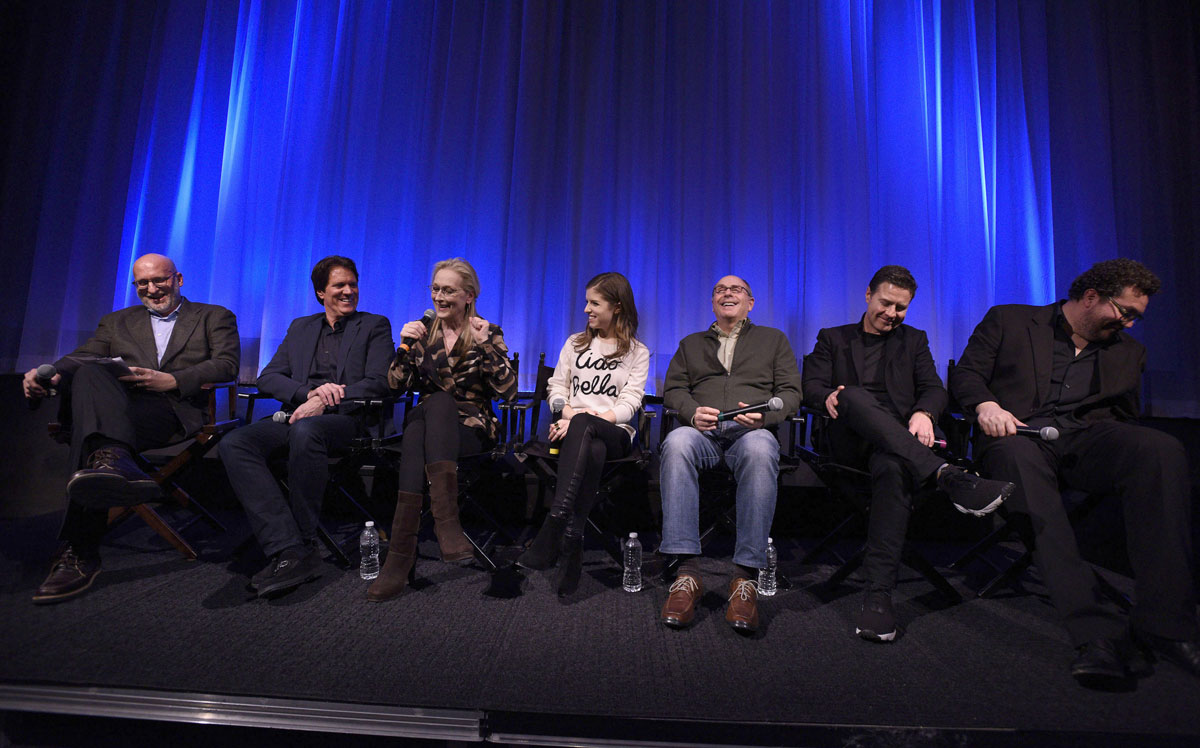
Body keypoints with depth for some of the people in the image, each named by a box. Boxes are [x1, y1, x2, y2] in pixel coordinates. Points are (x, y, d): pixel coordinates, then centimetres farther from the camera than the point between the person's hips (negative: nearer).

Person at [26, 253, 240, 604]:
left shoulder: (214, 316, 20)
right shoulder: (116, 322, 33)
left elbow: (227, 365, 3)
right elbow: (81, 357, 16)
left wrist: (173, 380, -13)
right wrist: (50, 374, -9)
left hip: (177, 410, -3)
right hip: (114, 406, 3)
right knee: (88, 374, -32)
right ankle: (115, 461, -55)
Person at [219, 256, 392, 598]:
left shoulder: (375, 326, 13)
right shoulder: (300, 328, 24)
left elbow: (378, 383, -2)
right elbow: (267, 379, 13)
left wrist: (324, 402, -14)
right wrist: (310, 391, -8)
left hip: (345, 419, -4)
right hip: (292, 417, 5)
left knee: (305, 430, -38)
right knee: (233, 444, -24)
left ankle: (304, 546, -26)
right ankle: (288, 552, -32)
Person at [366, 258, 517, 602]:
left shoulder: (488, 332, 5)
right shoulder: (423, 331, 13)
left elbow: (508, 390, -6)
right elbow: (397, 384, 6)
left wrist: (486, 347, -19)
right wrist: (405, 346, -11)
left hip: (472, 428, -2)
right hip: (428, 421, 2)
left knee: (439, 402, -36)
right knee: (415, 424, -35)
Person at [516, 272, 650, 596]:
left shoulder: (637, 352, 12)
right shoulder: (575, 344, 23)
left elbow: (629, 403, -1)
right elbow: (557, 388, 16)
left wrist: (581, 420, -16)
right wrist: (572, 413, -8)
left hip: (615, 433, -1)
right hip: (573, 429, 2)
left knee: (582, 427, -40)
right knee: (592, 451, -39)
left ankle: (554, 525, -48)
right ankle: (571, 543, -44)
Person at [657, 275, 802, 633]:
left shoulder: (773, 339, 26)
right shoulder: (690, 344, 30)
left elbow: (791, 392, 14)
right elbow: (673, 389, 17)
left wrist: (764, 413, -8)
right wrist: (693, 412, -7)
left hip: (751, 430, -1)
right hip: (703, 430, 1)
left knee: (760, 450, -40)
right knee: (676, 442, -37)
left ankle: (746, 576, -37)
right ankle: (687, 571, -38)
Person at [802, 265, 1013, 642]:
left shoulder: (914, 341, 25)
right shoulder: (832, 338, 22)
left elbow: (934, 389, 11)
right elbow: (810, 385, 8)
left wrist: (924, 413, -14)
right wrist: (829, 397, -18)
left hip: (899, 439, 1)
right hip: (850, 439, 0)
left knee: (893, 465, -39)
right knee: (855, 395, -37)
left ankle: (878, 594, -42)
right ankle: (949, 476, -48)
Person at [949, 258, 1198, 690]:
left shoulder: (1128, 351, 28)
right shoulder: (1008, 321, 16)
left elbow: (1124, 416, 25)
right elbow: (965, 375, 7)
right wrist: (985, 404, -14)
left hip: (1085, 439, 4)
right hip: (1019, 434, -3)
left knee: (1162, 448, -30)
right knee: (1020, 461, -41)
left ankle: (1163, 625, -29)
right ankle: (1098, 634, -45)